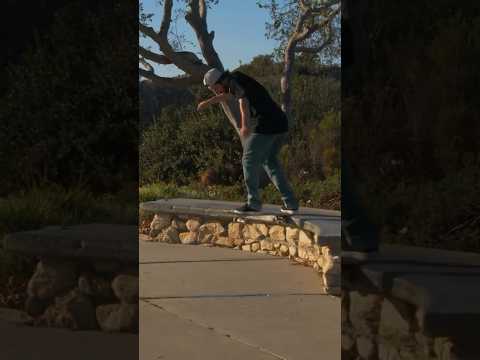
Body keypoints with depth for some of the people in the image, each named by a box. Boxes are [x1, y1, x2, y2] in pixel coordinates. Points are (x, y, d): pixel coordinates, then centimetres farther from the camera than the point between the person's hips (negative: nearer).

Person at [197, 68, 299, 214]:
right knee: (269, 161, 22)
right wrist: (207, 102, 59)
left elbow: (243, 101, -27)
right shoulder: (239, 81, 22)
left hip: (266, 125, -9)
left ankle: (253, 202, 8)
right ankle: (291, 203, 17)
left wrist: (245, 124, -42)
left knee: (250, 161, 5)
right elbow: (226, 95, 44)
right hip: (281, 124, 9)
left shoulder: (235, 80, -6)